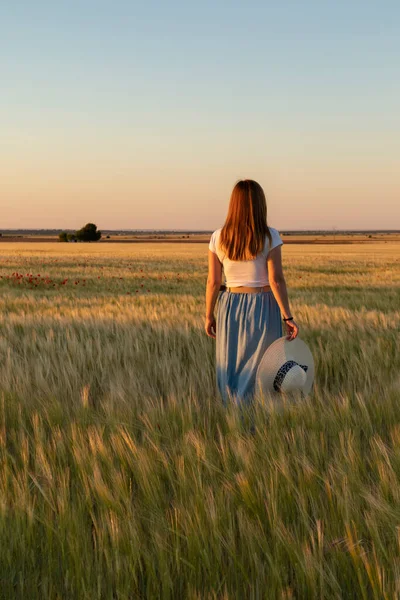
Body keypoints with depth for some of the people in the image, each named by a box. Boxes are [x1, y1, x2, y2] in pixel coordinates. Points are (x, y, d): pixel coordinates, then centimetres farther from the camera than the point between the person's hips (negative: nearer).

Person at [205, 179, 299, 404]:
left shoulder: (219, 237, -1)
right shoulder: (270, 236, -9)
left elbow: (213, 281, 1)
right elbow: (276, 280, -13)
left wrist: (209, 315, 10)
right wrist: (288, 316, -11)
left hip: (230, 309, 3)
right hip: (263, 308, -3)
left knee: (230, 369, 13)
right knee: (261, 371, 5)